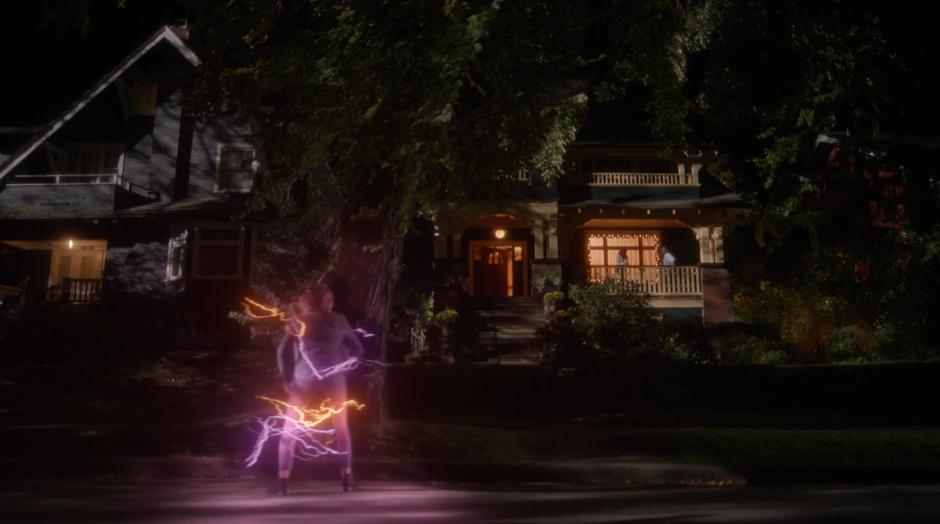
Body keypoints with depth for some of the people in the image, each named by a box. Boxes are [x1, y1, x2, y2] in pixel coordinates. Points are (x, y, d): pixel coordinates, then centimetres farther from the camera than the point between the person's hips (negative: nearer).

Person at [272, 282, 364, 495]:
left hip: (304, 380, 0)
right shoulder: (338, 320, 10)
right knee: (342, 429, 19)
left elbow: (283, 351, -2)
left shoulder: (298, 321, 9)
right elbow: (357, 350, 13)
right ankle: (346, 478, 18)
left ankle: (282, 482, 3)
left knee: (289, 431, 12)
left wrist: (287, 378, 3)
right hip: (334, 379, 1)